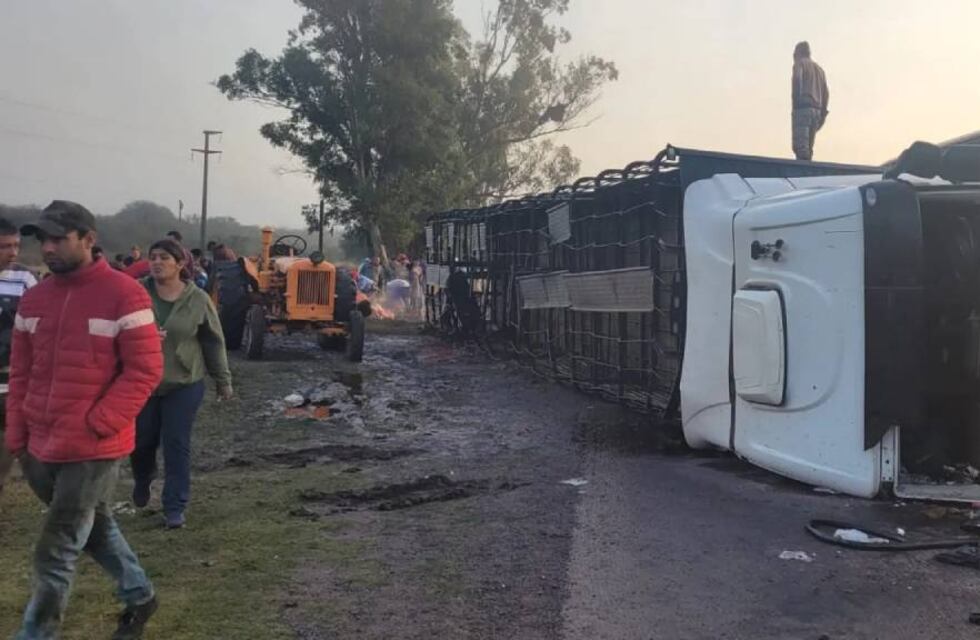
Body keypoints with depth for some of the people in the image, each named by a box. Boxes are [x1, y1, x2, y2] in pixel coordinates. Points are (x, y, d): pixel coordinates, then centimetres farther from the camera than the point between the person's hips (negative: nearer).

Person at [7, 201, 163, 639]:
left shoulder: (124, 295, -12)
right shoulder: (33, 299, 8)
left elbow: (145, 370, -14)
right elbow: (21, 373, 14)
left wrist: (96, 425, -18)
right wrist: (17, 435, 7)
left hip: (93, 449, -7)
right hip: (42, 447, 7)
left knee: (55, 552, 0)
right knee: (96, 527, 21)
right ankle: (139, 598, 41)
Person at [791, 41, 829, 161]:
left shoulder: (799, 63, 7)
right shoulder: (819, 68, 26)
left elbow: (797, 78, -15)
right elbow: (826, 93, 20)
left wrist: (796, 100, -13)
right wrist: (823, 114, 18)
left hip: (803, 108, -7)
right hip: (817, 110, 7)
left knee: (800, 146, -16)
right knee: (808, 148, 7)